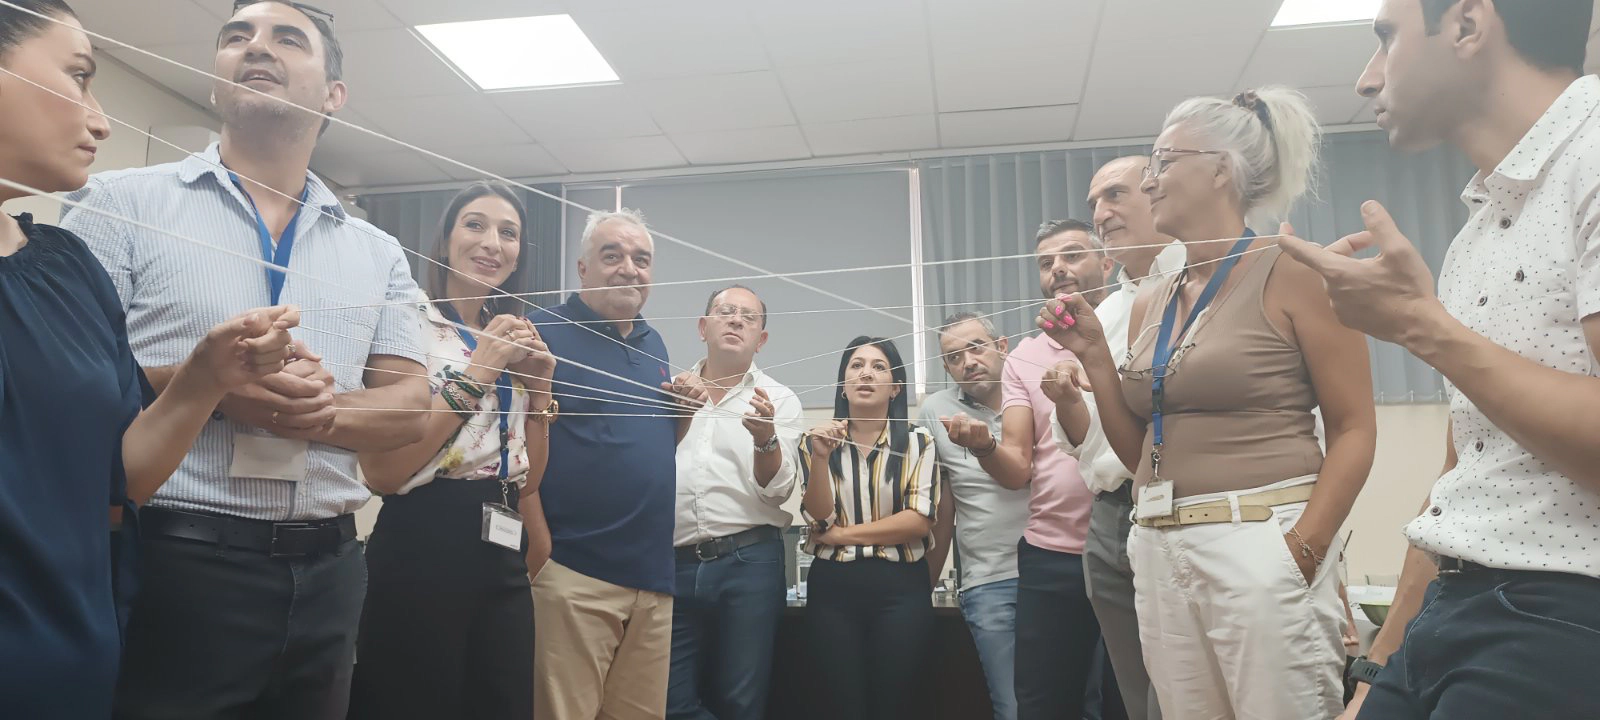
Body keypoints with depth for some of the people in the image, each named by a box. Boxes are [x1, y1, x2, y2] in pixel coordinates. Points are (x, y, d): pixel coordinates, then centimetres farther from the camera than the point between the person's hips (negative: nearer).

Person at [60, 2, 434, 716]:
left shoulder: (377, 252, 10)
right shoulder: (123, 202, 2)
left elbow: (410, 407, 5)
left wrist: (319, 410, -15)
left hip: (325, 572, 4)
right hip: (169, 560, -3)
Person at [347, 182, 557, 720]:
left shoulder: (515, 342, 14)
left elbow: (527, 481, 12)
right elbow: (382, 472, -16)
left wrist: (538, 388, 0)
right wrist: (476, 373, -15)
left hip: (501, 556, 7)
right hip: (421, 550, -6)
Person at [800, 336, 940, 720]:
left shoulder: (918, 443, 3)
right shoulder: (816, 442, 7)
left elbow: (919, 520, -8)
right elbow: (818, 519, -3)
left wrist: (842, 534, -8)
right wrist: (820, 459, -18)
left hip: (901, 588, -1)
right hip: (832, 588, 1)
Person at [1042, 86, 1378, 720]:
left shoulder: (1291, 271, -5)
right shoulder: (1149, 303, 12)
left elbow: (1354, 430, -8)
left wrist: (1301, 553, -18)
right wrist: (1093, 356, 4)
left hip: (1259, 543, -6)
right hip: (1159, 549, 6)